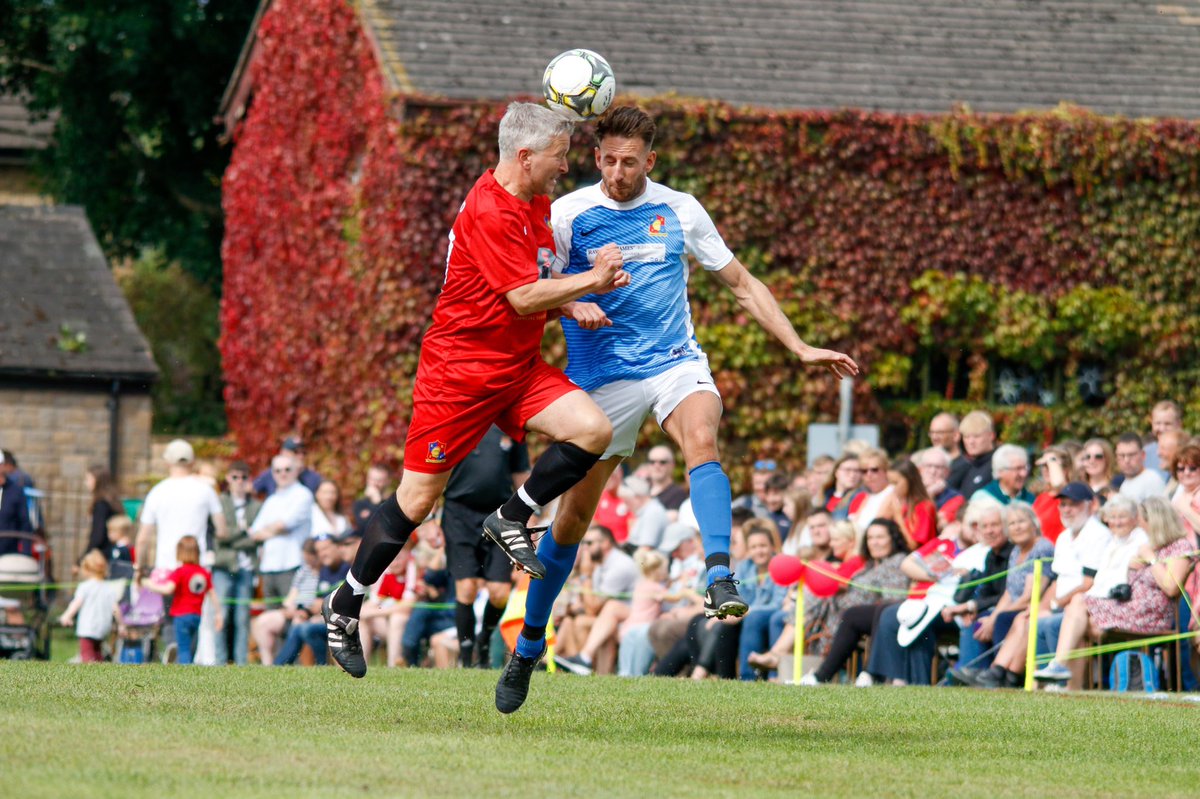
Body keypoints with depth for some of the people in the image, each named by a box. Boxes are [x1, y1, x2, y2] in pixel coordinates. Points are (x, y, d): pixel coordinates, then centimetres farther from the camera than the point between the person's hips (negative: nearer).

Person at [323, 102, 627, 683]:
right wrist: (591, 279, -13)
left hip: (519, 366, 8)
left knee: (593, 430, -14)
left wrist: (576, 302, 1)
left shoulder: (537, 204, 9)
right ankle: (344, 608, 13)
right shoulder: (488, 212, -20)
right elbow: (523, 298, -23)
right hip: (461, 368, -8)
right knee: (417, 499, -3)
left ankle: (512, 519, 3)